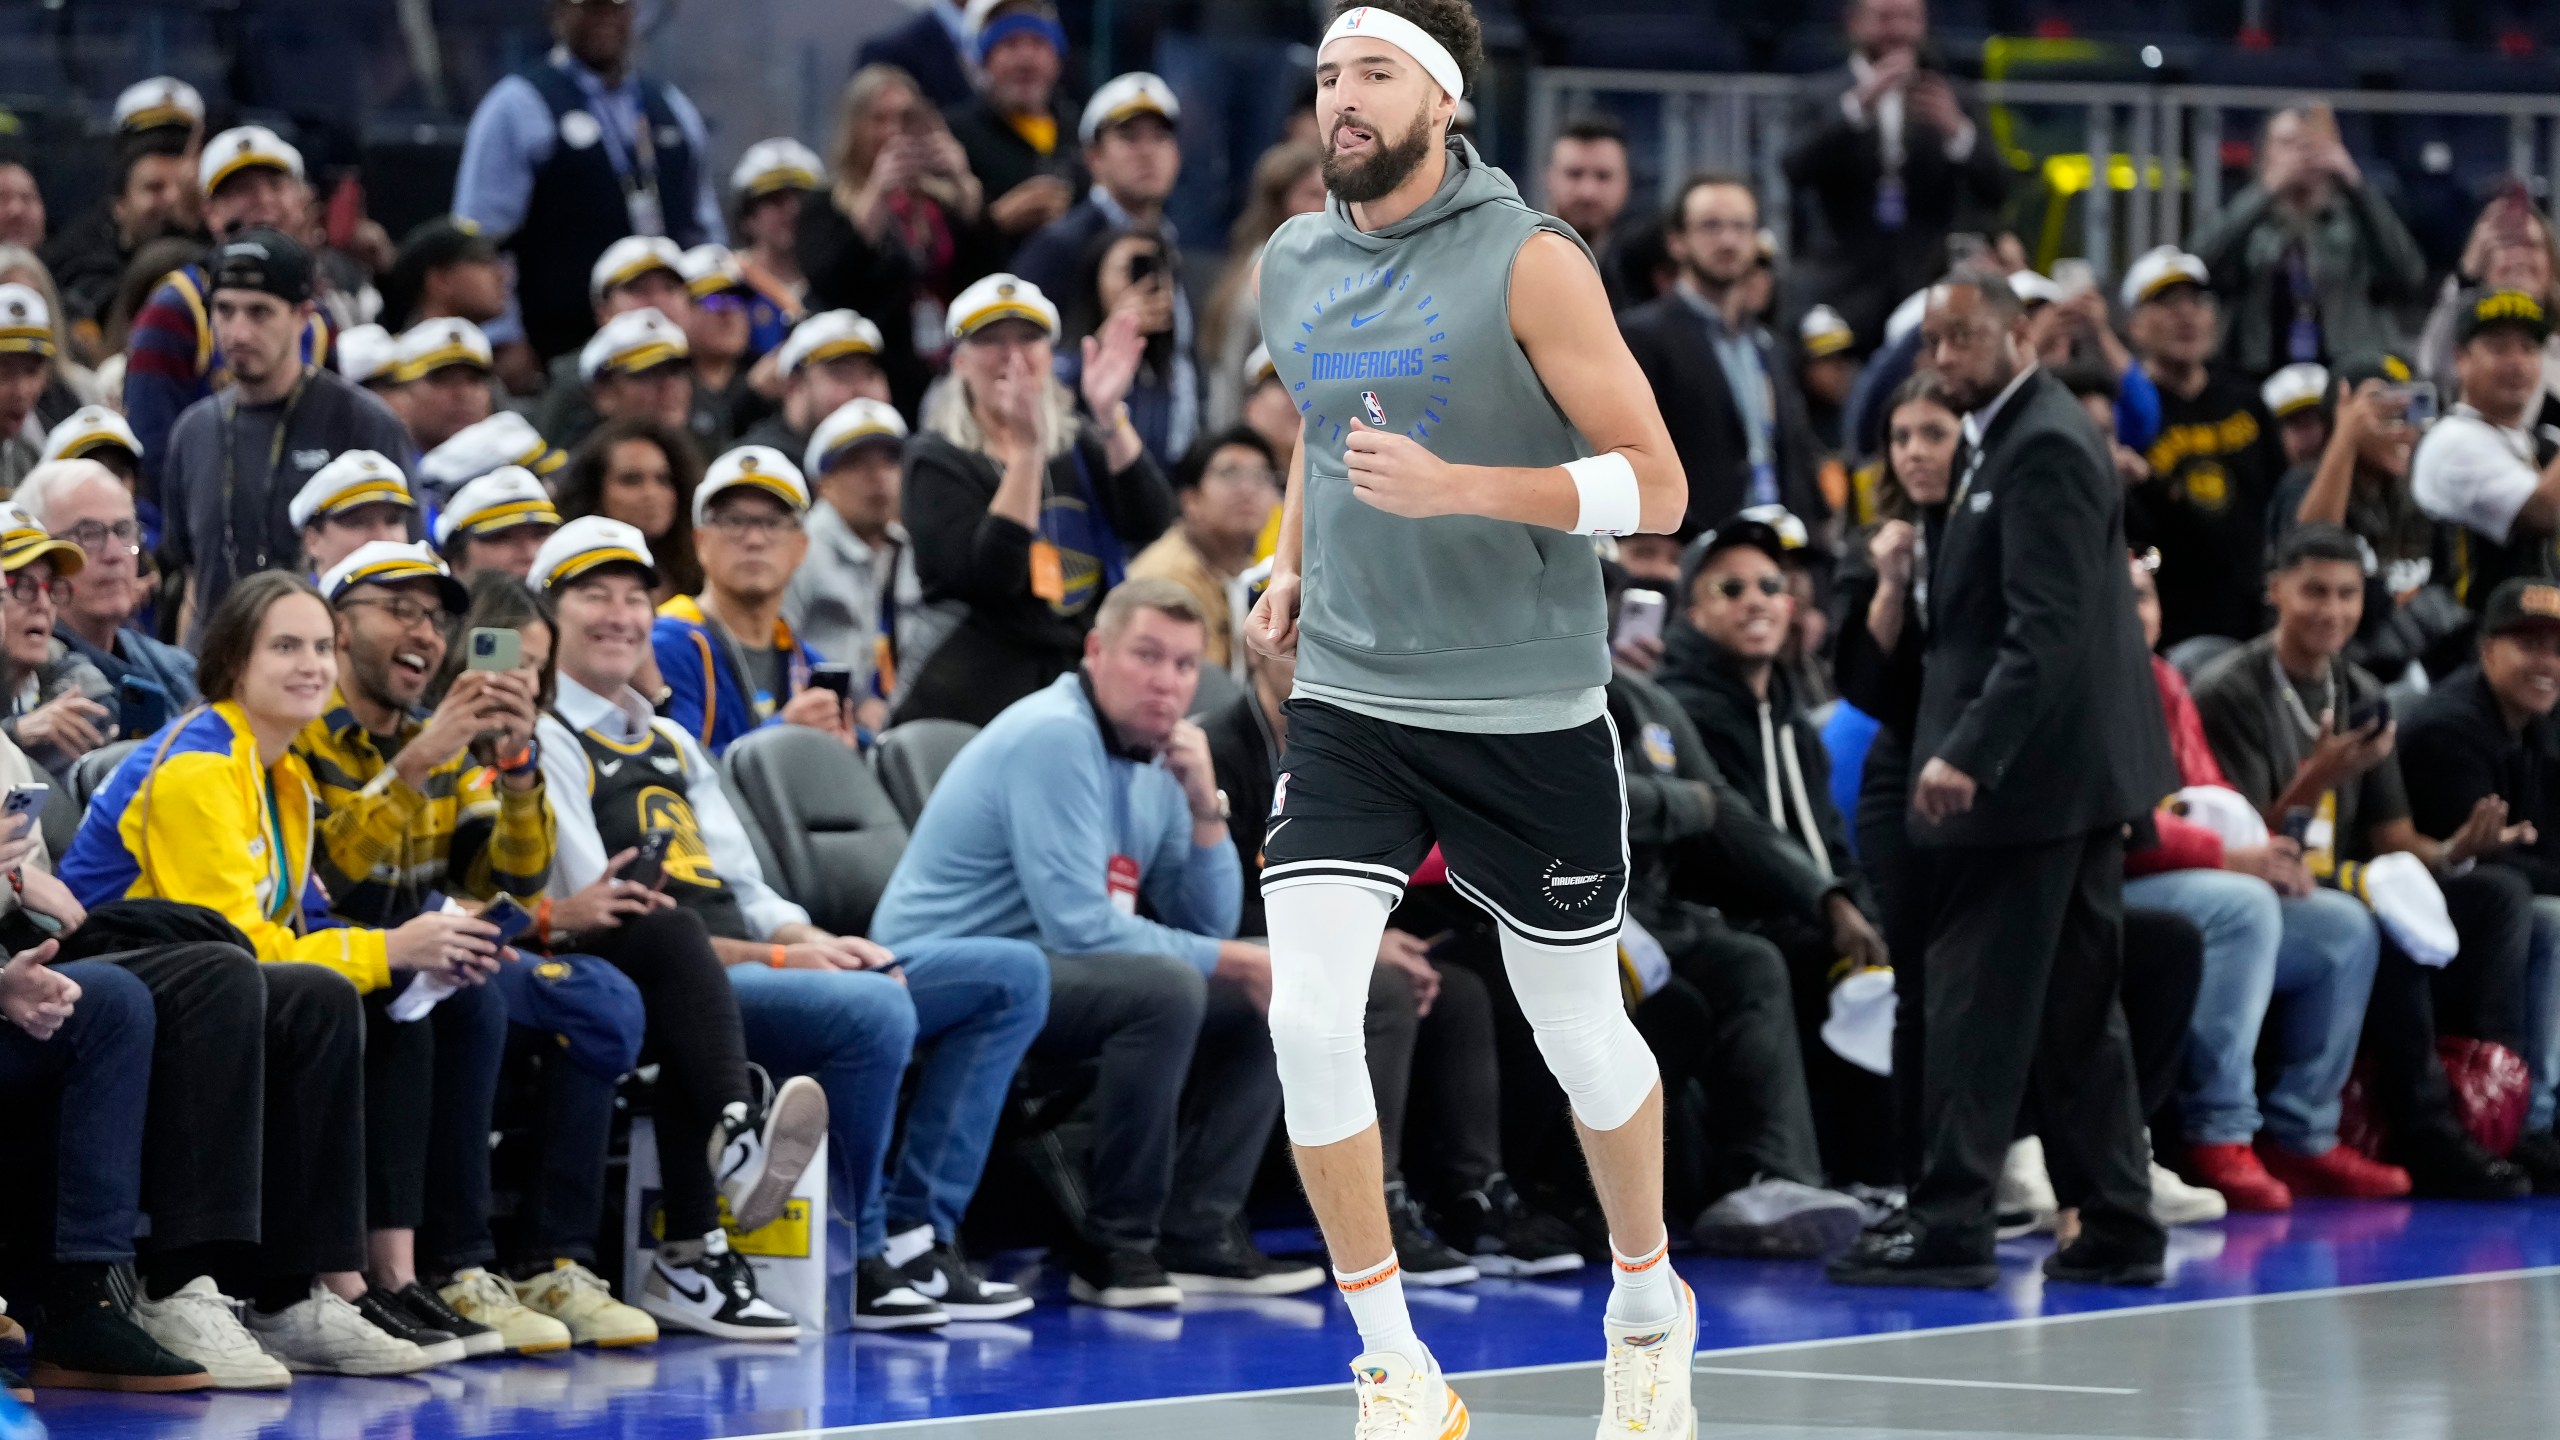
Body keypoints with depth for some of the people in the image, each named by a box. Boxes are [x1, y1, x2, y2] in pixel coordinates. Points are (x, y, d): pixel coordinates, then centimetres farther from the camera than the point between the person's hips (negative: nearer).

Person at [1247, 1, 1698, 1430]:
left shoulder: (1530, 261, -11)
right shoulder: (1294, 265, 6)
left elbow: (1655, 487, -13)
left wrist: (1456, 487, -25)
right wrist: (1294, 563, 9)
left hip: (1530, 712, -3)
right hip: (1349, 703, 3)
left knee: (1583, 1036, 10)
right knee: (1308, 1019, -15)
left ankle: (1649, 1300, 38)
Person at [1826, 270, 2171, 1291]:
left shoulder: (2043, 448, -14)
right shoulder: (2020, 440, 18)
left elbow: (2045, 629, -22)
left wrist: (1968, 754, -27)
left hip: (2036, 775, -10)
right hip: (2064, 775, 10)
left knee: (1977, 998, -8)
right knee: (2076, 1010, 11)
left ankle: (1948, 1222, -8)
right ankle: (2116, 1224, 13)